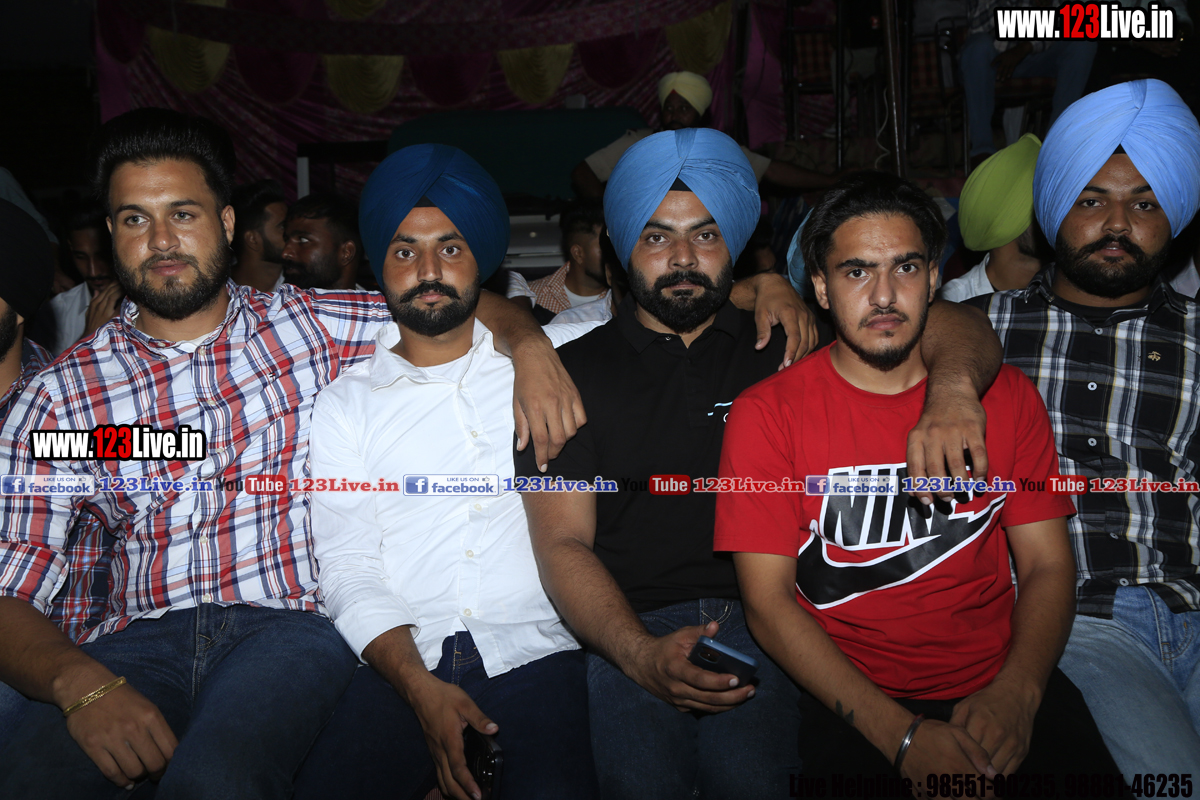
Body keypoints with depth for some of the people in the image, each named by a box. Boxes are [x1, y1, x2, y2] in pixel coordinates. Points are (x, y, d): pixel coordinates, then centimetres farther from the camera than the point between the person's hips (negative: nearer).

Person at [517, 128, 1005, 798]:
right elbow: (562, 543, 1)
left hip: (764, 619, 1)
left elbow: (957, 324, 8)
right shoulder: (577, 370, 9)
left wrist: (952, 389, -17)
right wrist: (643, 655, -17)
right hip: (631, 633, 0)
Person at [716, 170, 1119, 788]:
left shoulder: (1006, 395, 7)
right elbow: (767, 600, -8)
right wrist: (902, 735, -17)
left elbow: (1048, 565, 6)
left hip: (1003, 686, 3)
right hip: (851, 704, -2)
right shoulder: (765, 415, -4)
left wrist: (1015, 694, -13)